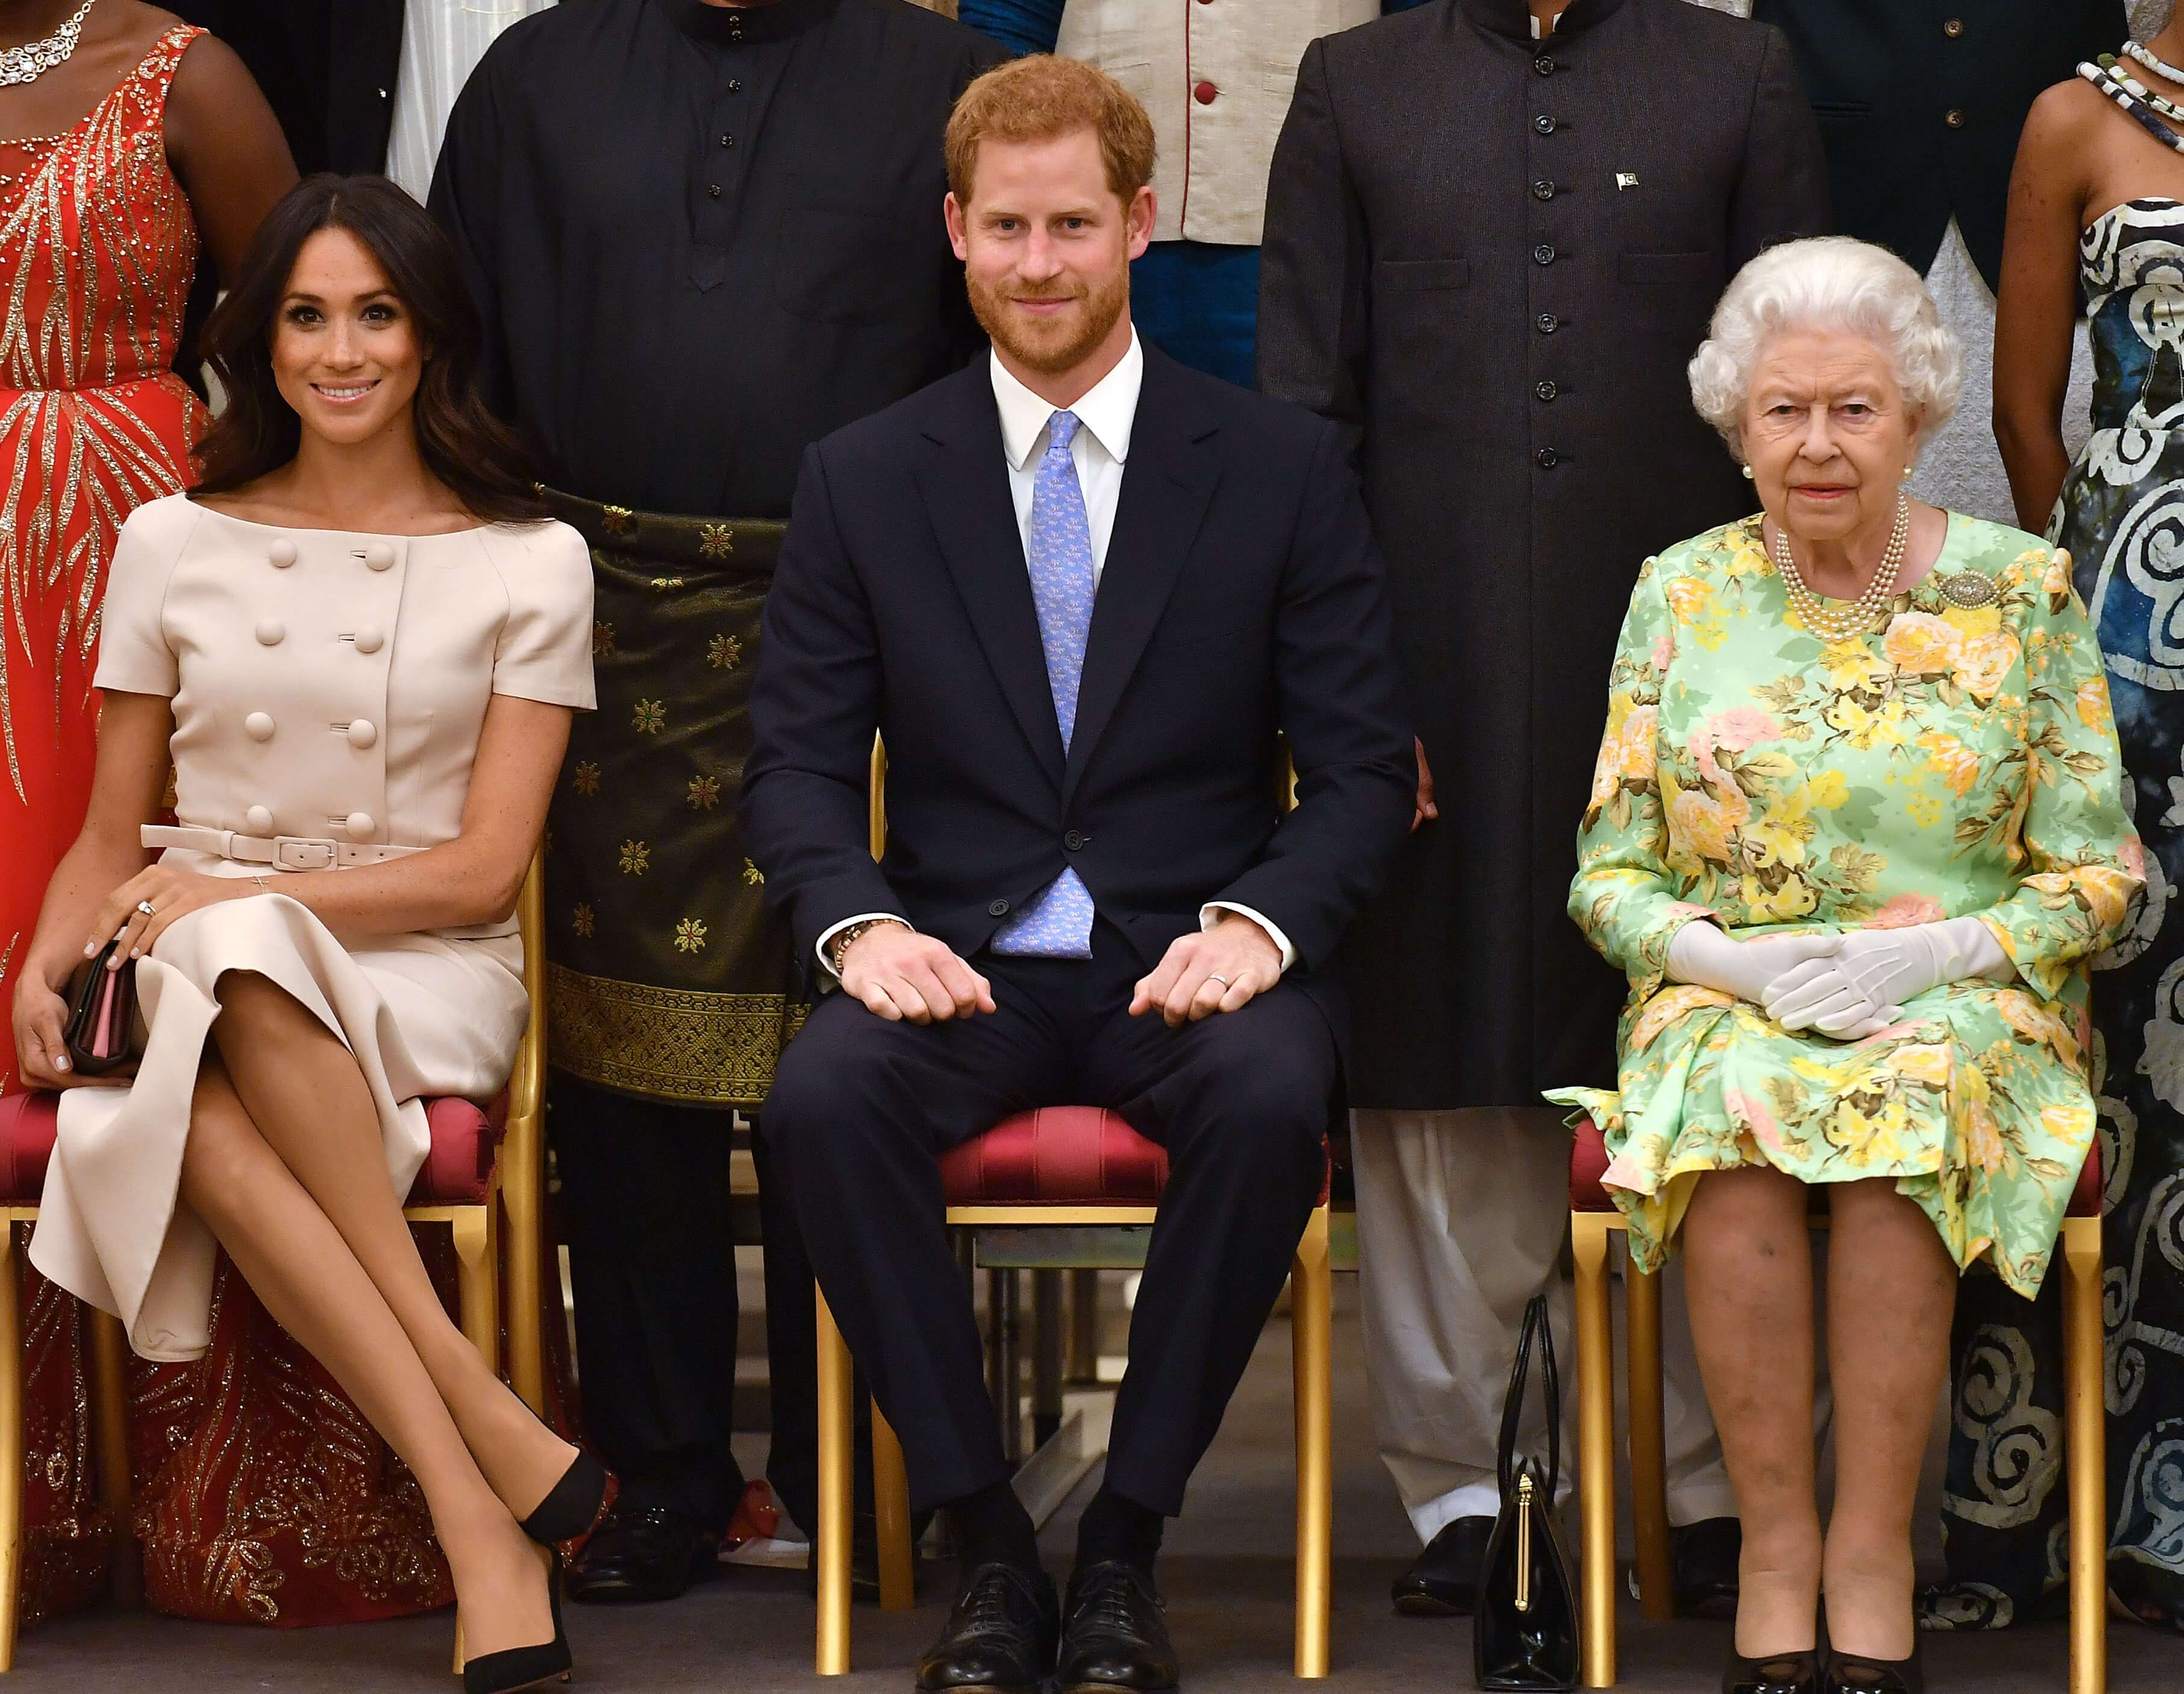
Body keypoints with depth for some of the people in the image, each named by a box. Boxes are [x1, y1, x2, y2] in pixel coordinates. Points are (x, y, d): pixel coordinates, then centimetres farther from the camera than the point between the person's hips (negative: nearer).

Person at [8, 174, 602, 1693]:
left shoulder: (529, 564, 6)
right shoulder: (174, 546, 13)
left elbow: (485, 870, -1)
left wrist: (238, 900, -12)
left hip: (424, 977, -2)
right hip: (202, 983, 2)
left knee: (240, 966, -39)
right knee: (204, 1123, -37)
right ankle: (493, 1462, -39)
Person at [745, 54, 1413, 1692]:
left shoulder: (1283, 467, 5)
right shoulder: (862, 480, 8)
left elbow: (1364, 768, 2)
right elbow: (797, 760, 6)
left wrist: (1258, 924, -17)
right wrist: (858, 924, -15)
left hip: (1194, 955, -1)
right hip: (959, 957, 1)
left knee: (1271, 1100, -35)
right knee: (823, 1098, -32)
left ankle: (1127, 1543, -18)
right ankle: (987, 1544, -18)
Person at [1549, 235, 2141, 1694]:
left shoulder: (2020, 591, 3)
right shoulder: (1680, 596, 7)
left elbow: (2097, 875, 2)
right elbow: (1610, 877, 8)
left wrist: (1930, 955, -14)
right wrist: (1736, 960, -12)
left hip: (1966, 1008, -1)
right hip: (1728, 999, 1)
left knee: (1909, 1105, -35)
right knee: (1735, 1103, -34)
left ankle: (1873, 1564, -28)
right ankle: (1778, 1561, -28)